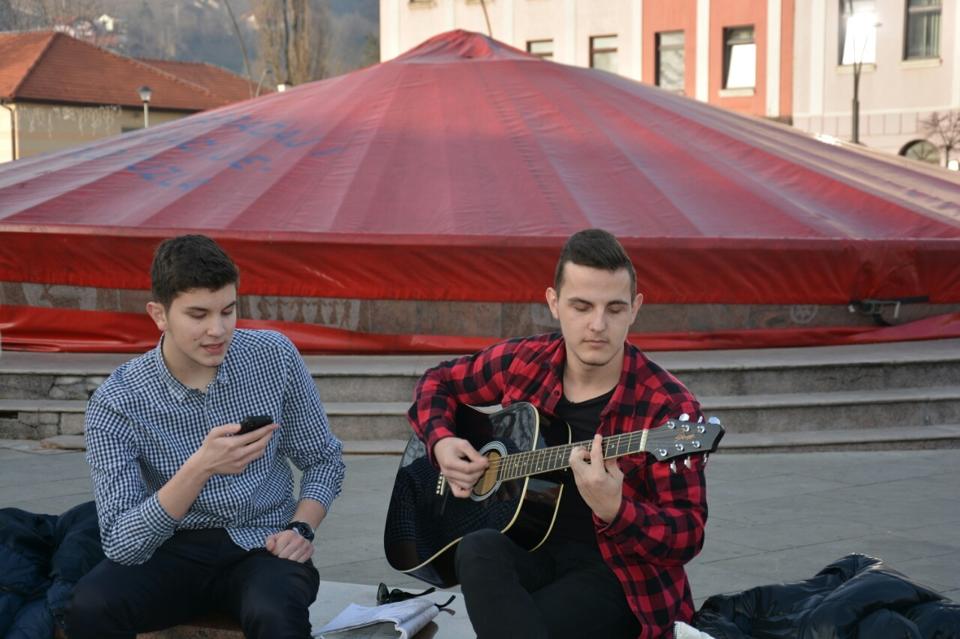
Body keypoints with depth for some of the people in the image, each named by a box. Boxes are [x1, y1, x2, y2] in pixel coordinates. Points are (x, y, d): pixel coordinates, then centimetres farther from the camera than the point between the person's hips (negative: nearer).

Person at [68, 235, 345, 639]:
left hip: (262, 546, -1)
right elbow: (121, 544, -18)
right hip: (173, 551, 1)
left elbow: (323, 459, 10)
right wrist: (200, 468, -31)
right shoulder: (115, 404, -12)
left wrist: (301, 528, -9)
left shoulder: (274, 356, -4)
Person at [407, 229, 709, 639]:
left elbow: (688, 536, -15)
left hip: (618, 569, -5)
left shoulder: (667, 407, -14)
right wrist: (441, 443, -1)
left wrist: (613, 510, -35)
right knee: (479, 550, -31)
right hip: (530, 545, 5)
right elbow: (438, 383, 20)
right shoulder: (522, 363, 0)